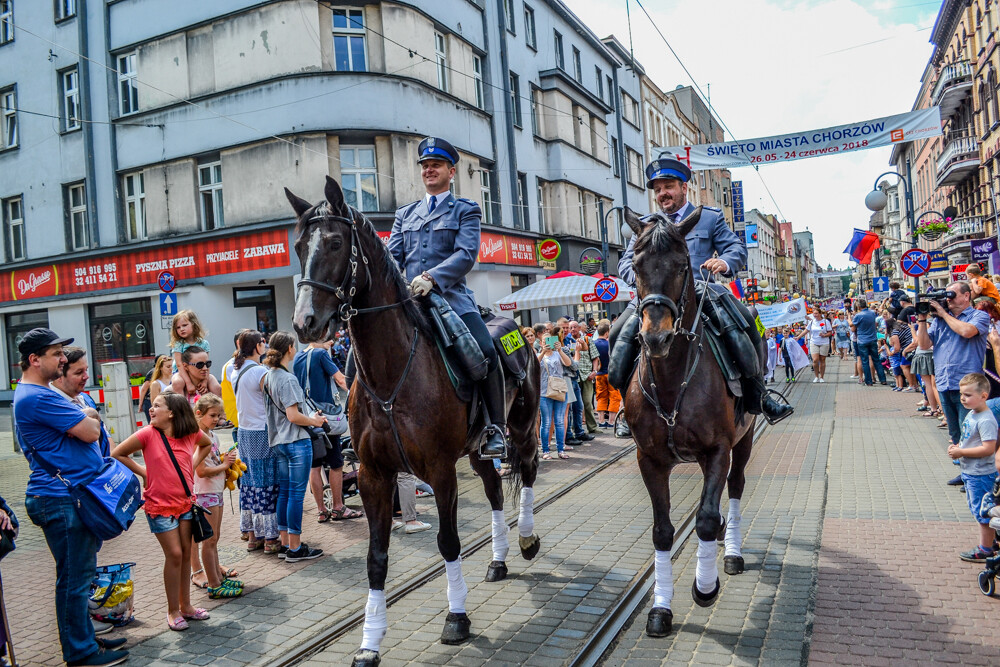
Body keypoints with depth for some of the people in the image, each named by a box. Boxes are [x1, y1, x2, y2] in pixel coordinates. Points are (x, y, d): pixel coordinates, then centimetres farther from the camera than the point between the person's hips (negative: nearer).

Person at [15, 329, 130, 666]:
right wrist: (89, 416, 0)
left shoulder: (41, 393, 18)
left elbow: (88, 429, 20)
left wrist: (85, 417, -1)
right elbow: (90, 431, -20)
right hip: (61, 499, -11)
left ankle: (83, 638, 29)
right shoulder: (37, 397, -18)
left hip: (74, 495, 11)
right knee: (75, 576, -1)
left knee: (80, 573, 18)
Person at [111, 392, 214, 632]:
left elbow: (207, 444, 19)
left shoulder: (191, 433, -4)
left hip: (185, 502, 4)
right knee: (174, 554, -4)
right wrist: (143, 472, -6)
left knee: (186, 553, 11)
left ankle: (185, 606, 25)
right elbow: (117, 454, -4)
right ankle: (173, 611, 12)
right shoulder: (147, 434, -13)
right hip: (160, 505, -4)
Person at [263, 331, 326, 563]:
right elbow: (293, 416, -21)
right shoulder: (287, 379, -17)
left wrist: (310, 415, 18)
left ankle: (285, 543, 22)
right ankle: (295, 548, 6)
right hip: (296, 442, -9)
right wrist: (314, 421, -5)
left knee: (284, 492, 14)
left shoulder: (268, 376, 9)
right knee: (296, 493, -2)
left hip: (278, 442, 9)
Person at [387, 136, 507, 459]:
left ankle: (497, 428, -13)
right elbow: (392, 257, 15)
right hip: (408, 300, 4)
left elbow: (467, 254, -5)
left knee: (486, 351, -26)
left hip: (451, 296, -4)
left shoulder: (466, 210, 11)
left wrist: (432, 277, -22)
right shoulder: (405, 214, 24)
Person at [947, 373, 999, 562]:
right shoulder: (971, 414, 7)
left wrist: (961, 452, -21)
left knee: (983, 512, 1)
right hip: (970, 472, 10)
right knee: (978, 510, 21)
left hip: (981, 475, -10)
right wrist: (957, 447, 2)